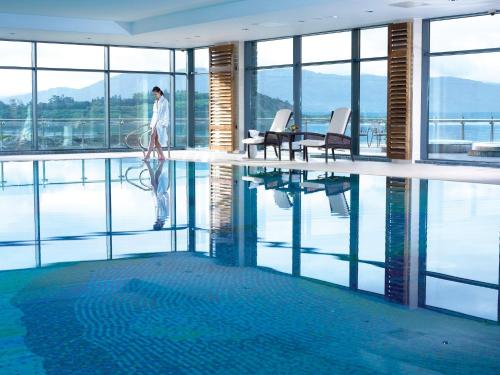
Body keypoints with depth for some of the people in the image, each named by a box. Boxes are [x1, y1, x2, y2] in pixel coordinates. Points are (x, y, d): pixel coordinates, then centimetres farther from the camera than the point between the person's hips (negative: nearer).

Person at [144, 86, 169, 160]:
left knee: (153, 136, -20)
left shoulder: (164, 101, -2)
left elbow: (166, 113, -7)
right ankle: (161, 156, 7)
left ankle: (148, 155, -25)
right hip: (155, 122, 7)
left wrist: (164, 123, -14)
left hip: (161, 122, -7)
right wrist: (151, 124, 15)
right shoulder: (156, 102, 18)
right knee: (156, 140, 1)